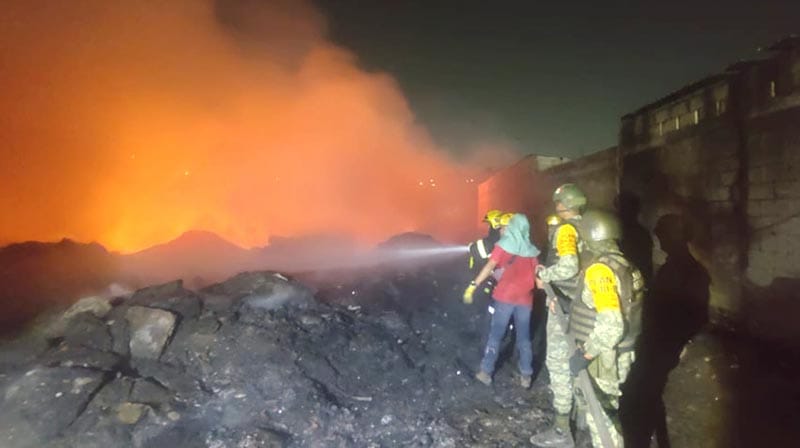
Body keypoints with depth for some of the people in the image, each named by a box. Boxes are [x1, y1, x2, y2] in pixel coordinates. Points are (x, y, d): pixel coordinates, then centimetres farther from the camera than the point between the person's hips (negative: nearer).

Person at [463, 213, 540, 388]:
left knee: (495, 335, 6)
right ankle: (526, 376, 16)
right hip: (525, 298, 3)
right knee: (524, 337, 12)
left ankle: (486, 372, 11)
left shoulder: (504, 244, -1)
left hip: (505, 296, -3)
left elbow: (490, 266, -12)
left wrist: (473, 285, -15)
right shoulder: (531, 249, 9)